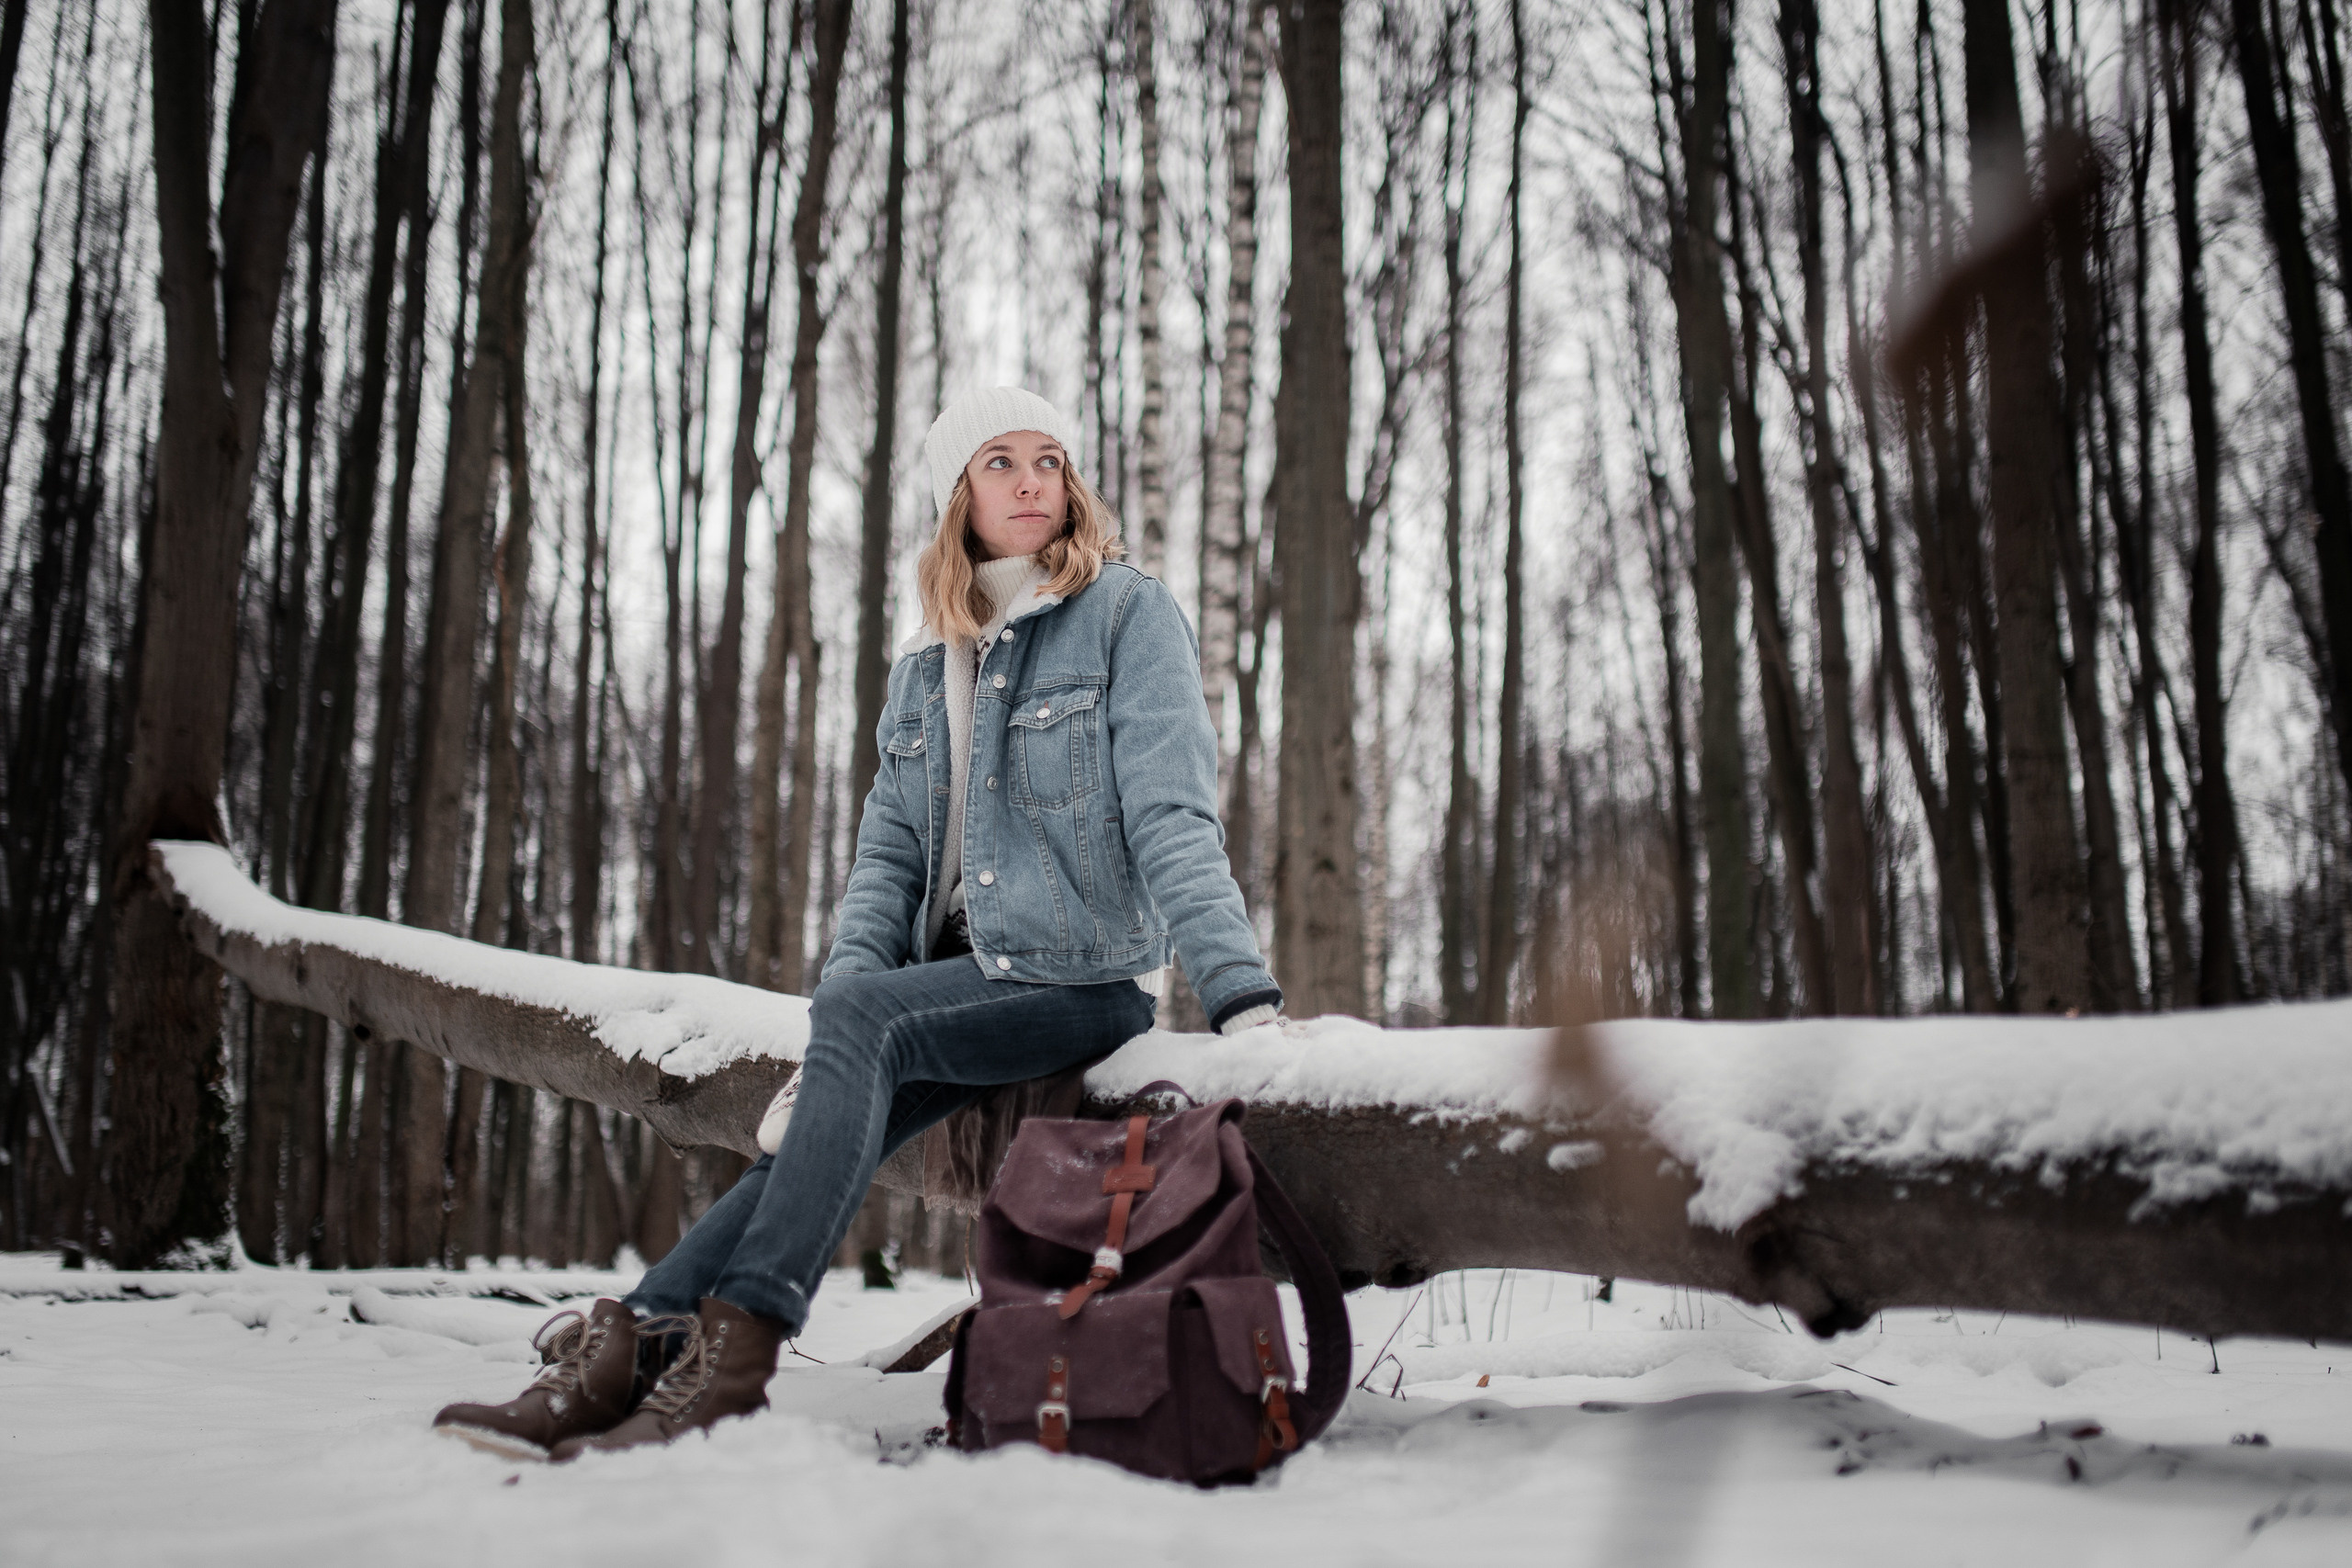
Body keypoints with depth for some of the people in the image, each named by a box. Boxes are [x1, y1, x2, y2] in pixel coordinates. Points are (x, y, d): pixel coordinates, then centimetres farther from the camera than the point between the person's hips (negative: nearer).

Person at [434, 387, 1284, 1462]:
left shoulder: (1126, 612, -2)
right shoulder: (925, 666, 15)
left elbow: (1172, 816, -11)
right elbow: (889, 852, 8)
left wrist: (1242, 998, -23)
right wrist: (839, 1009, -8)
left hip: (1088, 974, -6)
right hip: (962, 980, 6)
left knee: (862, 1013, -29)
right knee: (815, 1135, -16)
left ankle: (735, 1356, -33)